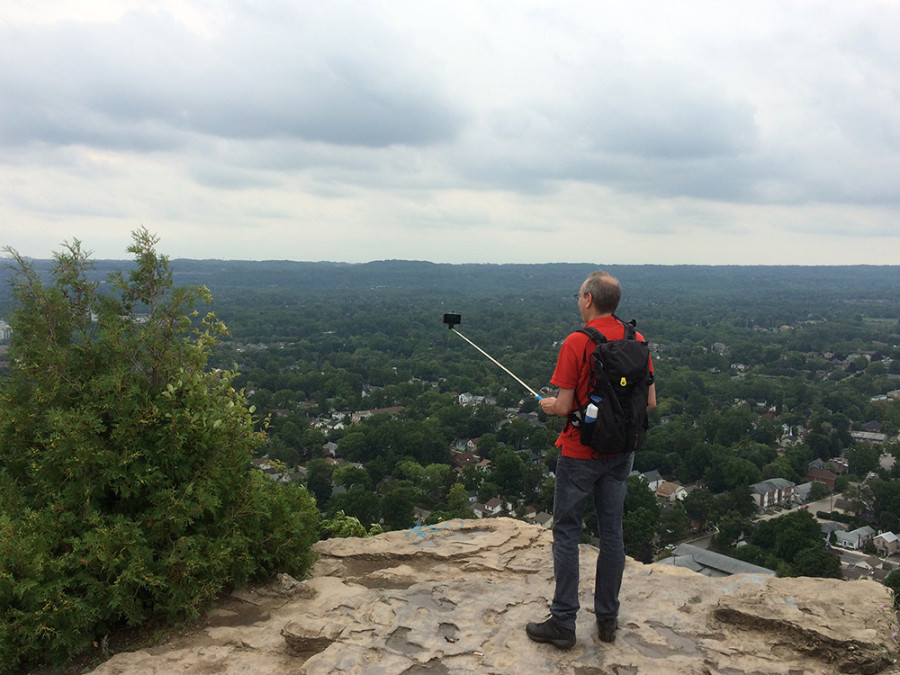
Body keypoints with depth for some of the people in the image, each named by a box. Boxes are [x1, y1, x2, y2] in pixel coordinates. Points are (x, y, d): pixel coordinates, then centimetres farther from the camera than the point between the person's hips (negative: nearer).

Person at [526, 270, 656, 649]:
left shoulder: (577, 342, -18)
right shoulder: (636, 341, 0)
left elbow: (564, 406, -18)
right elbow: (650, 402, 3)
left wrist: (547, 405, 4)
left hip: (580, 451, -5)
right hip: (621, 451, 6)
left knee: (566, 533, 6)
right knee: (612, 532, 14)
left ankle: (563, 624, 13)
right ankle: (607, 618, 26)